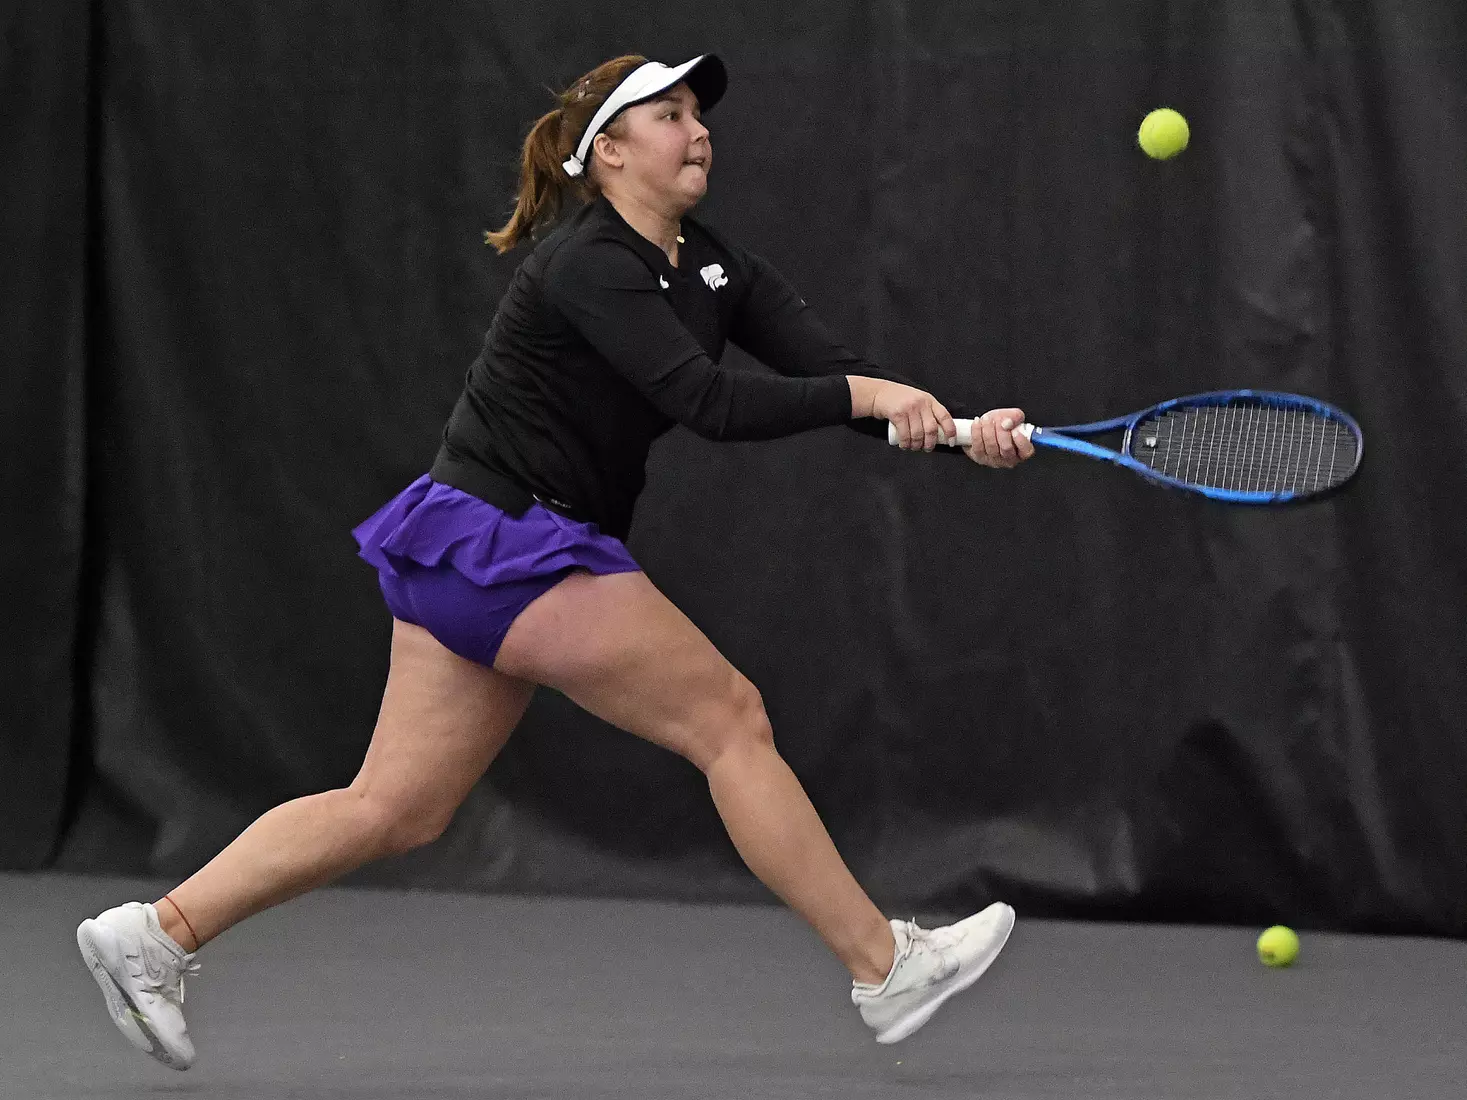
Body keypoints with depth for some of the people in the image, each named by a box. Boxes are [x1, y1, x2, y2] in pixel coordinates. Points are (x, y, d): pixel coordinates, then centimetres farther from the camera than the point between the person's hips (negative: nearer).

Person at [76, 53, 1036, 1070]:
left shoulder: (713, 267, 9)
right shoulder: (588, 263, -17)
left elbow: (833, 375, -1)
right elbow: (711, 403, -29)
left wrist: (962, 430, -15)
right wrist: (863, 394, -27)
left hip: (486, 551, 10)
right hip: (501, 539, -10)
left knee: (397, 809, 9)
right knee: (729, 717, -7)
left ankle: (158, 934, 13)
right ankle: (886, 968, -2)